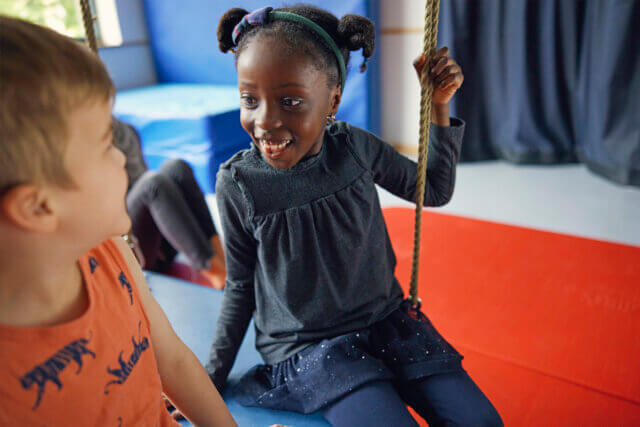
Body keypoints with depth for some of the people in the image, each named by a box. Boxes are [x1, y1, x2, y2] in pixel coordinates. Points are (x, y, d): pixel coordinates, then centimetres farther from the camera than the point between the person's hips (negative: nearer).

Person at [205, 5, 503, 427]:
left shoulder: (356, 147, -9)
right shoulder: (238, 184, -14)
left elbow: (435, 190, 7)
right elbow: (241, 286, -1)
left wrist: (439, 107, -5)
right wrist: (212, 376, 4)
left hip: (387, 321, 3)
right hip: (306, 345, -2)